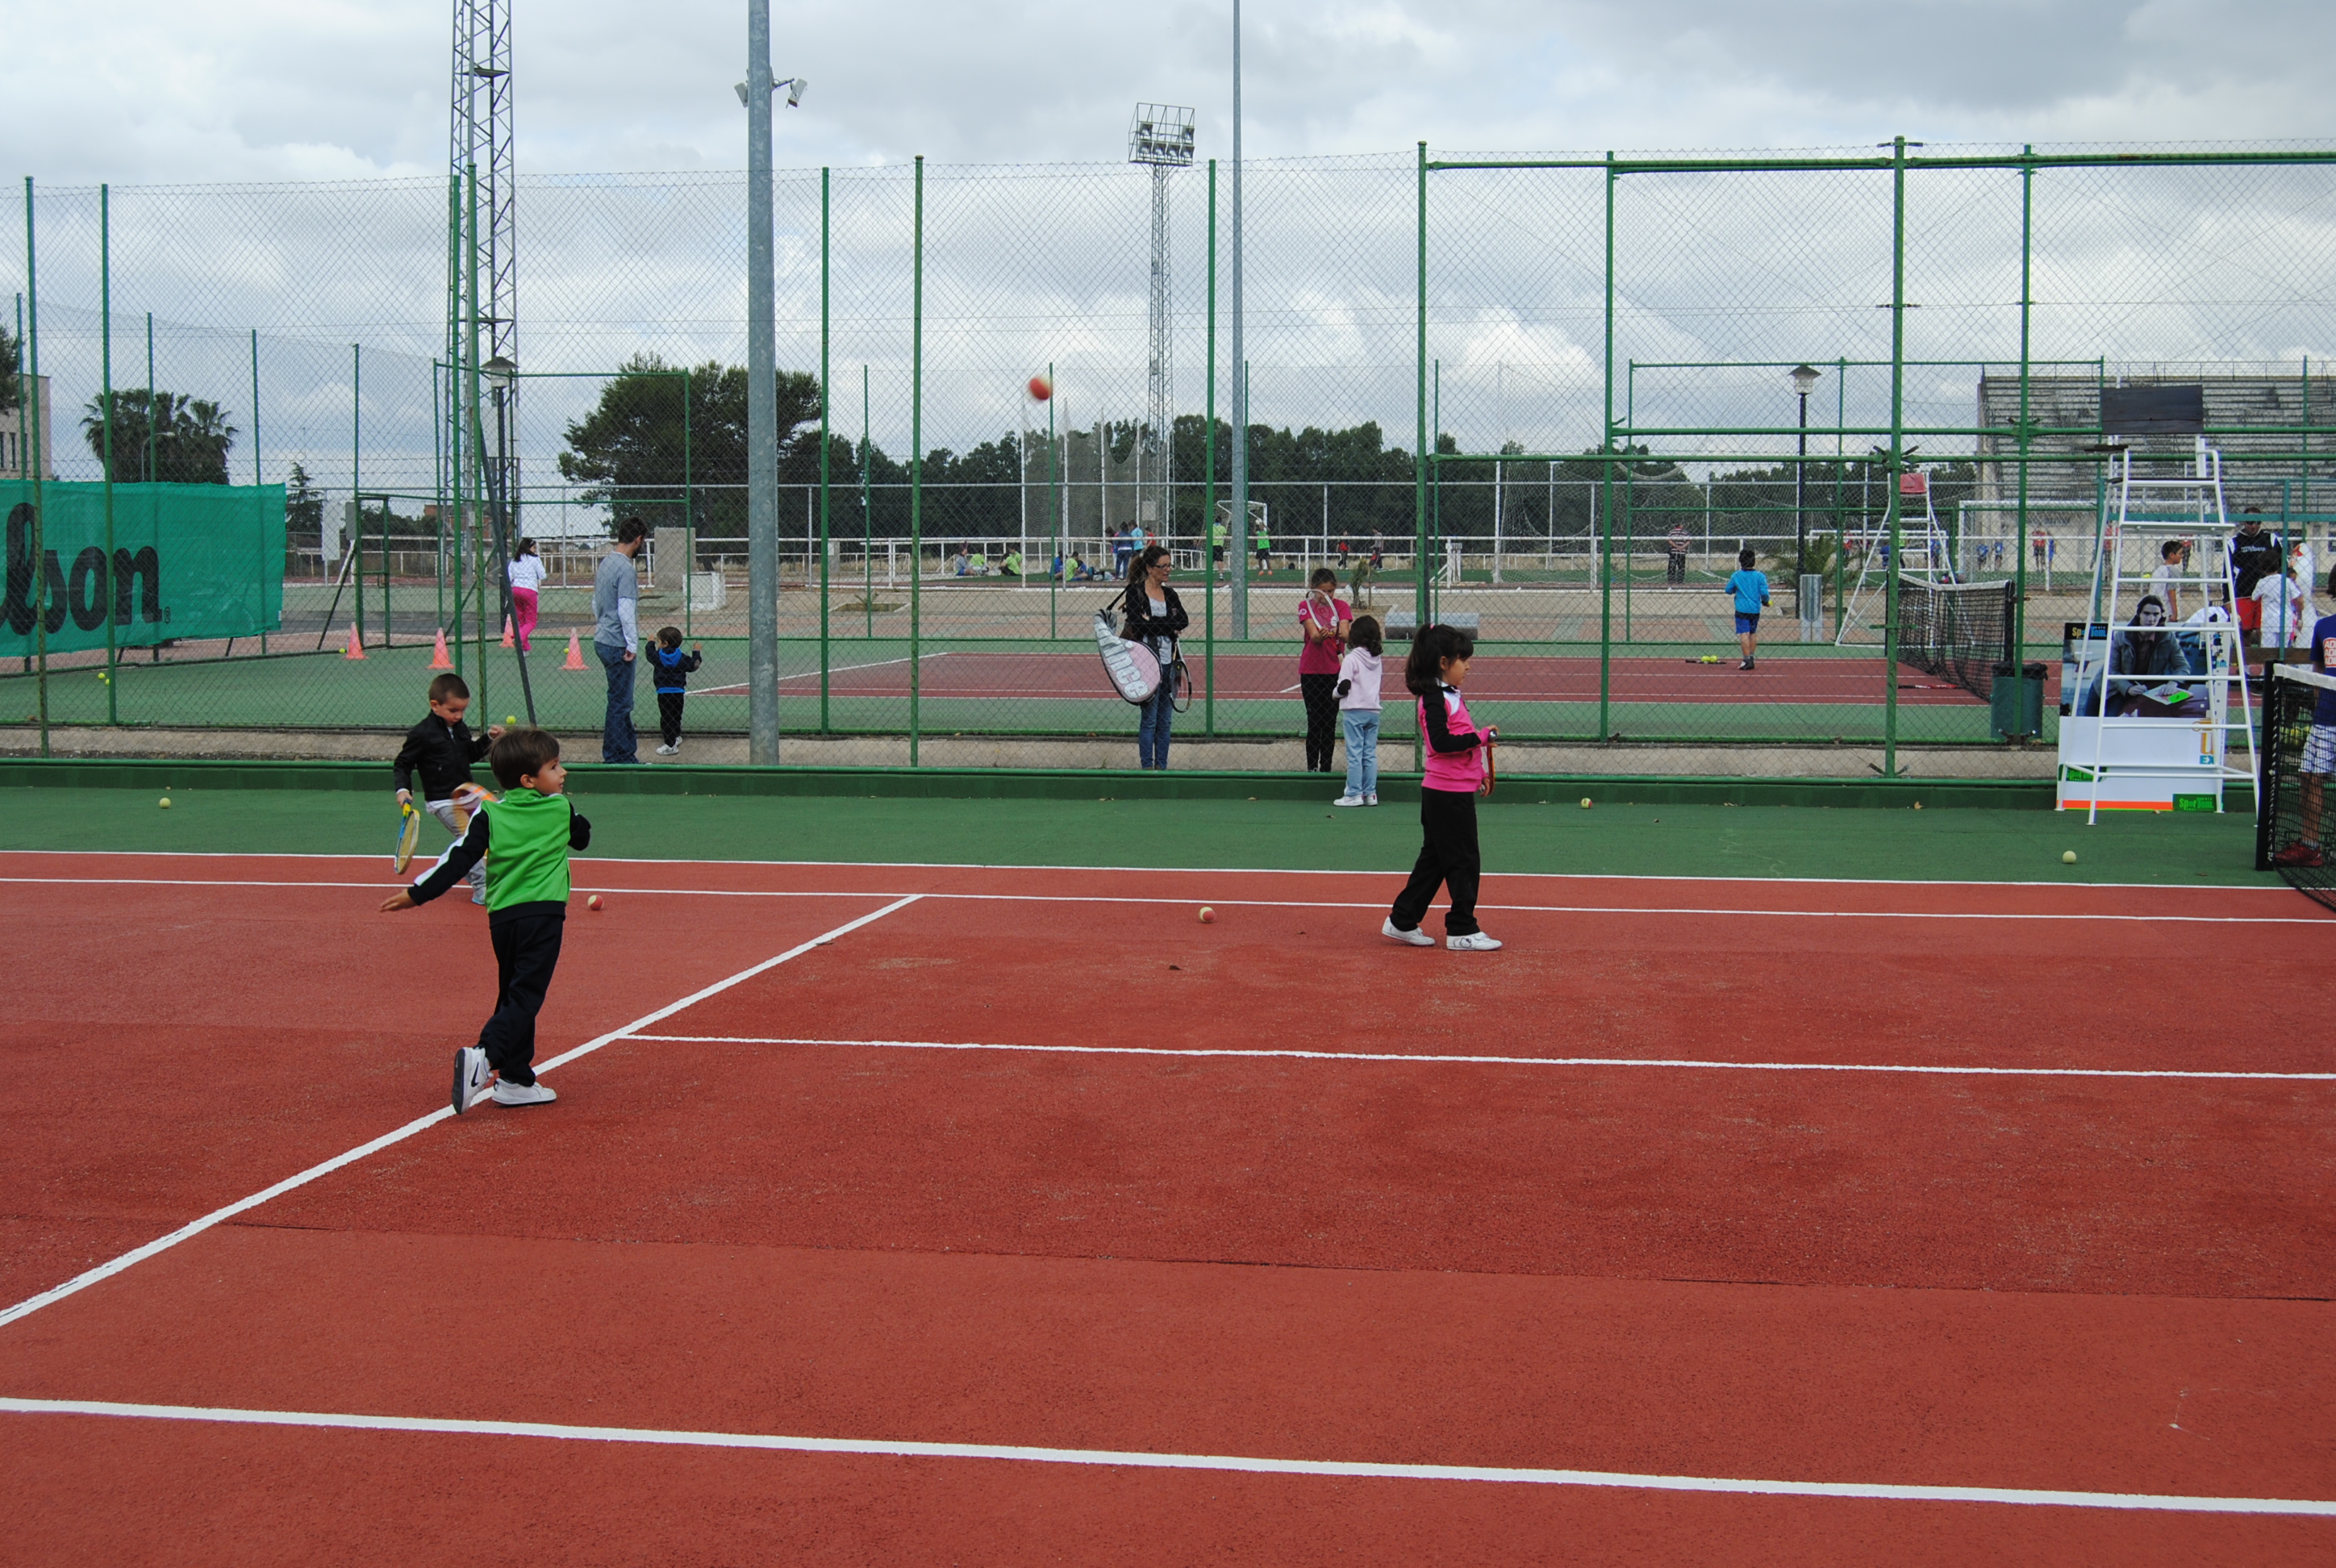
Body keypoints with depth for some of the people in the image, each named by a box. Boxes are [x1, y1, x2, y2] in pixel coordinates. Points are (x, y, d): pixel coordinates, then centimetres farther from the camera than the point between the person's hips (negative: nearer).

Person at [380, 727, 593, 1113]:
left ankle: (516, 1080, 13)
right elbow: (583, 838, 24)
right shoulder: (561, 809, 3)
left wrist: (417, 894, 2)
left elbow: (459, 859, -3)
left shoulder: (490, 814, 4)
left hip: (502, 917, 3)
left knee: (514, 995, 14)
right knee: (524, 997, -6)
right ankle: (485, 1056, -27)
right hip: (543, 914, -3)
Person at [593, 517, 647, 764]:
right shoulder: (626, 569, -17)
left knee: (621, 701, 16)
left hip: (602, 640, 10)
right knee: (620, 703, -2)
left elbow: (596, 603, 20)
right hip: (618, 645, -10)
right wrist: (631, 645, -17)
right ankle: (616, 758, 2)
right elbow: (626, 611, -21)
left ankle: (627, 752, 22)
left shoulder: (604, 563, 11)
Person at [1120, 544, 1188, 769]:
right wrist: (1170, 626, -10)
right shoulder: (1135, 592, -3)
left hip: (1168, 663, 6)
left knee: (1166, 720, 8)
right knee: (1149, 719, -4)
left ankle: (1162, 767, 15)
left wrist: (1154, 623, -13)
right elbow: (1139, 624, -17)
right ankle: (1147, 768, 1)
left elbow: (1183, 620, -2)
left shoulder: (1170, 594, 13)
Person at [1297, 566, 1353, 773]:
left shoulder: (1342, 606, 4)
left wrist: (1342, 634, -34)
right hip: (1311, 671, -2)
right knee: (1315, 721, -3)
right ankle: (1312, 767, 0)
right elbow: (1313, 635, -16)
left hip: (1335, 671, 2)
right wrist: (1320, 635, -37)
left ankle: (1326, 768, 9)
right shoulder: (1306, 606, -2)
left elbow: (1345, 633, -12)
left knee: (1330, 722, 4)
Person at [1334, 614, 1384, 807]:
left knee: (1354, 754, -3)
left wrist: (1335, 692, 8)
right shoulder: (1376, 659, 9)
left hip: (1354, 711, -6)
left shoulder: (1351, 659, -11)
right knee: (1370, 754, 9)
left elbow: (1344, 686, -13)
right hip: (1373, 710, 6)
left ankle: (1354, 794, -3)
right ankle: (1370, 793, 11)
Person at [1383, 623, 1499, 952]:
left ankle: (1402, 922, 20)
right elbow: (1441, 742, -26)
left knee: (1434, 859, 14)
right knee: (1464, 862, -4)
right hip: (1448, 793, -10)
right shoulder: (1435, 698, -16)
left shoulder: (1448, 696, 15)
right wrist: (1481, 737, -23)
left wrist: (1477, 771, 21)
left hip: (1454, 792, 10)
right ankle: (1462, 931, 3)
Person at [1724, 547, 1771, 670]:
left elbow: (1728, 590, 7)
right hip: (1755, 609, 3)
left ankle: (1747, 660, -15)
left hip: (1742, 610, -3)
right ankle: (1751, 658, 22)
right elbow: (1764, 592, -8)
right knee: (1753, 633, 16)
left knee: (1744, 634, -6)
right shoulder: (1759, 576, -3)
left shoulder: (1736, 576, -4)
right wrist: (1765, 601, 12)